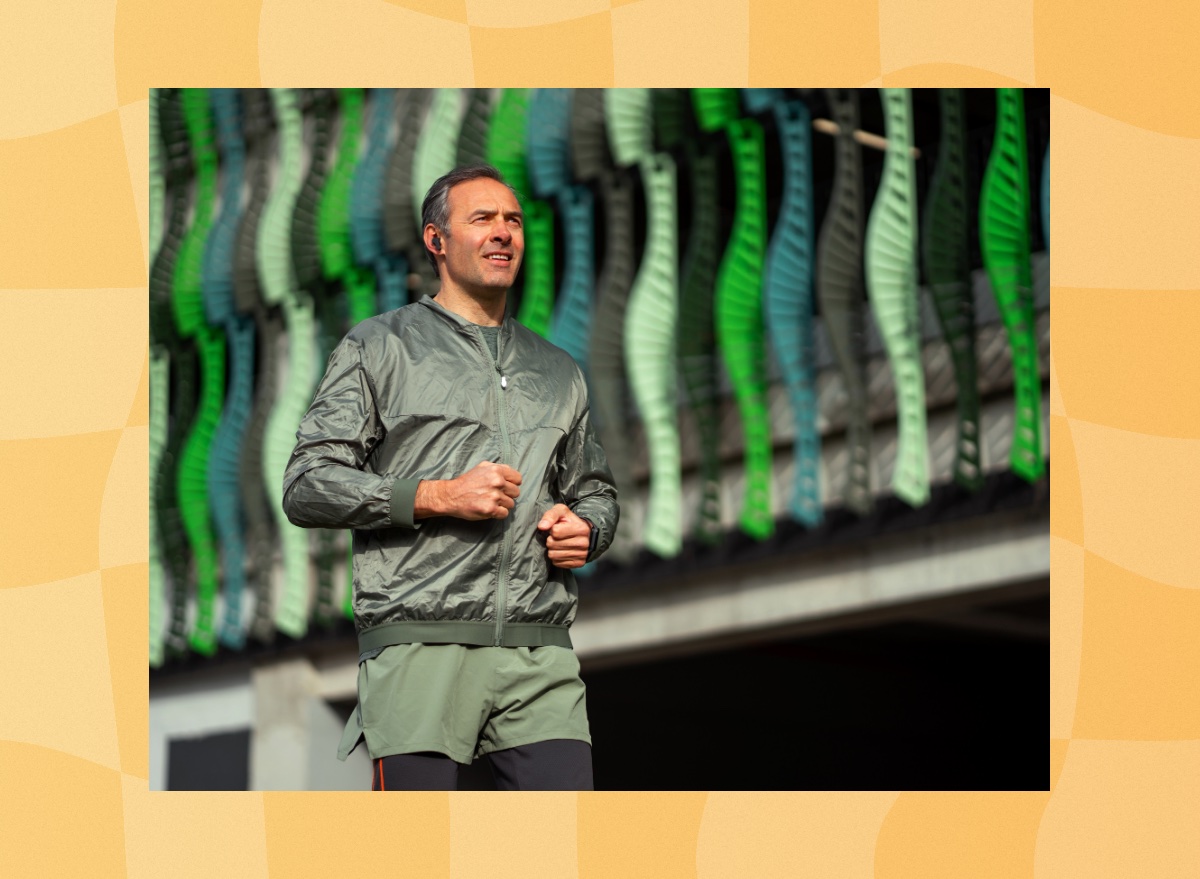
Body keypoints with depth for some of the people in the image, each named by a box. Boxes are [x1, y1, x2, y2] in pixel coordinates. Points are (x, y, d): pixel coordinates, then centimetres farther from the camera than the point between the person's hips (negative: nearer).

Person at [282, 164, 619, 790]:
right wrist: (437, 497, -11)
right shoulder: (377, 349, 8)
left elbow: (595, 492, 32)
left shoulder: (558, 372, 23)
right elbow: (307, 487, 0)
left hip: (540, 656, 4)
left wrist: (585, 529, 6)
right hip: (419, 644, -4)